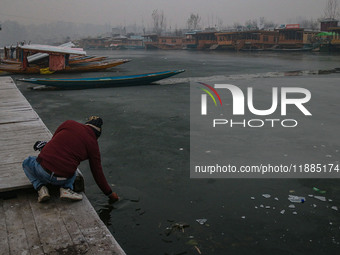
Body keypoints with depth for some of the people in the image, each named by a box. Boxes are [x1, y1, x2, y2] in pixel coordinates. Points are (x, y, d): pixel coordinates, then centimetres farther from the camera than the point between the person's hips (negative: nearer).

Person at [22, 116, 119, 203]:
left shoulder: (69, 124, 5)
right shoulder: (93, 145, 5)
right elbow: (98, 173, 10)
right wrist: (110, 194, 22)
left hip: (43, 168, -1)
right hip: (61, 180, 1)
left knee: (27, 162, 32)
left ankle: (40, 187, 9)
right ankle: (66, 189, 7)